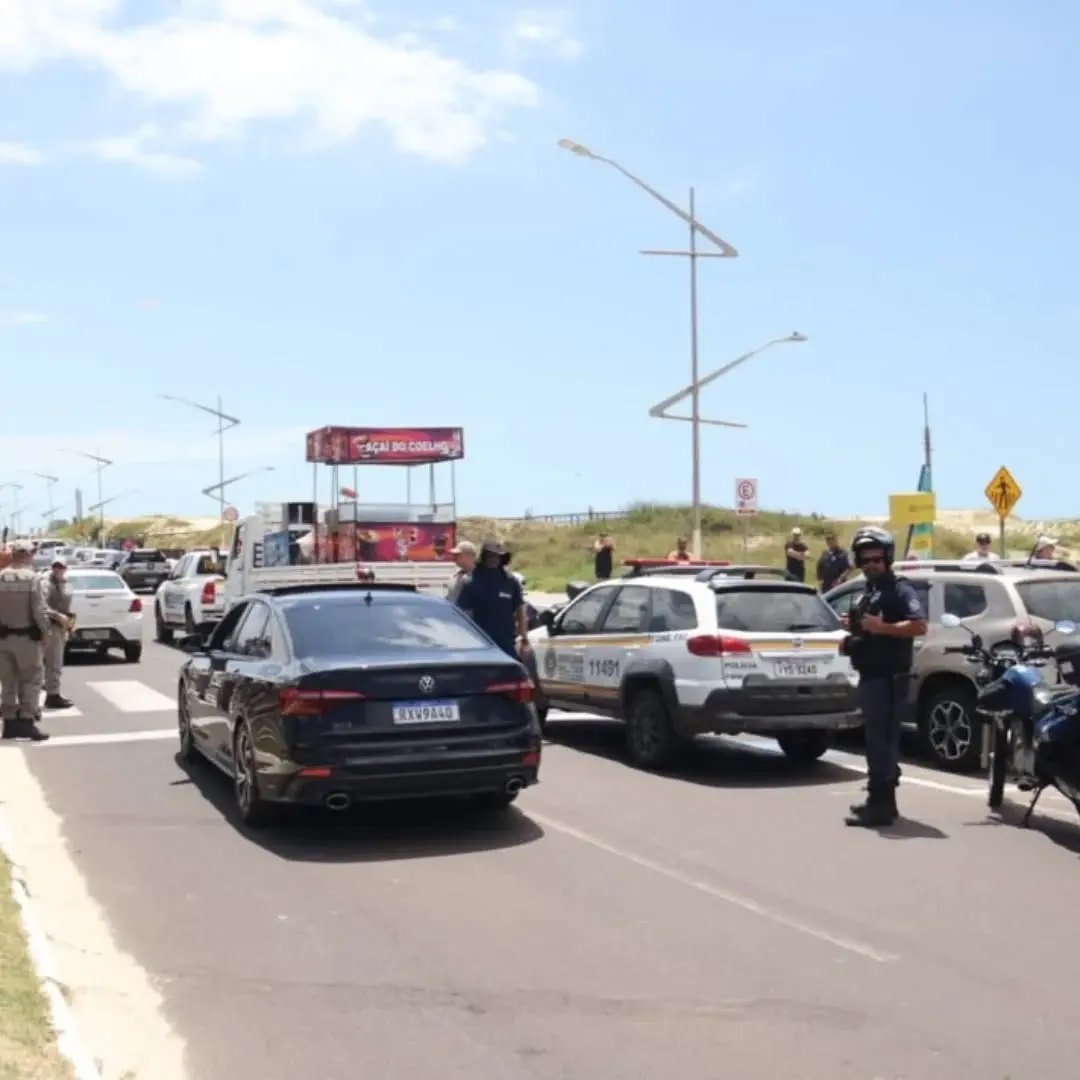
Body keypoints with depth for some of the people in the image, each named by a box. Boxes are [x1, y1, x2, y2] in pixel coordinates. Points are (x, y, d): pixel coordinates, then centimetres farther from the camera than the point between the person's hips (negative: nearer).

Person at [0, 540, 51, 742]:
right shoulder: (31, 578, -12)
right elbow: (39, 611, -16)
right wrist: (45, 631, -3)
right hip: (26, 636, -5)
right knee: (31, 679, 4)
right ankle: (27, 721, -1)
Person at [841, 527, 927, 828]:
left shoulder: (899, 590, -10)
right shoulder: (868, 593, 19)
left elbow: (919, 625, -23)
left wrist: (882, 627, -27)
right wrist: (854, 633, 11)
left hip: (889, 677, -10)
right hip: (871, 675, 10)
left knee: (881, 741, -11)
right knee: (878, 740, 14)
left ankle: (881, 805, -11)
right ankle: (882, 800, 22)